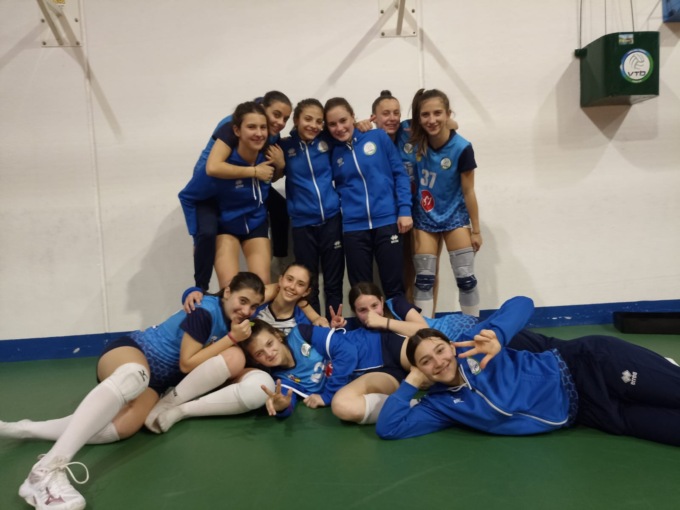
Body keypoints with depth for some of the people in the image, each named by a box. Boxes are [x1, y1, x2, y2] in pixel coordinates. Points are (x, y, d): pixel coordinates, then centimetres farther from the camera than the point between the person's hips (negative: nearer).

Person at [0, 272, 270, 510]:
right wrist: (231, 338, -16)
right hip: (131, 351, -6)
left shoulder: (231, 318, 9)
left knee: (122, 427, -27)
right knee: (135, 375, -45)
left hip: (154, 382, 7)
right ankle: (47, 470, -53)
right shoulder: (207, 311, -15)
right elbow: (187, 363, -14)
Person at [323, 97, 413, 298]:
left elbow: (400, 173, 2)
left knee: (394, 286, 5)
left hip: (387, 221, -2)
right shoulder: (333, 152, 8)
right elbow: (338, 188, 13)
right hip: (354, 227, 2)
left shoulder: (378, 137, 1)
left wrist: (405, 210, -5)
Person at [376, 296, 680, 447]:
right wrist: (412, 381, -6)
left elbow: (521, 304, -12)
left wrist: (498, 335, -31)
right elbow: (388, 428, -4)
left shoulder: (471, 344, -9)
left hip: (588, 363, -2)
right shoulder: (440, 404, 0)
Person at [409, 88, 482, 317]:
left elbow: (468, 191, -11)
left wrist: (476, 230, -5)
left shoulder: (461, 148, -19)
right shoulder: (415, 139, -11)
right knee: (424, 279, 4)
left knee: (466, 278, 1)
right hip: (424, 218, 2)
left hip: (455, 217, -2)